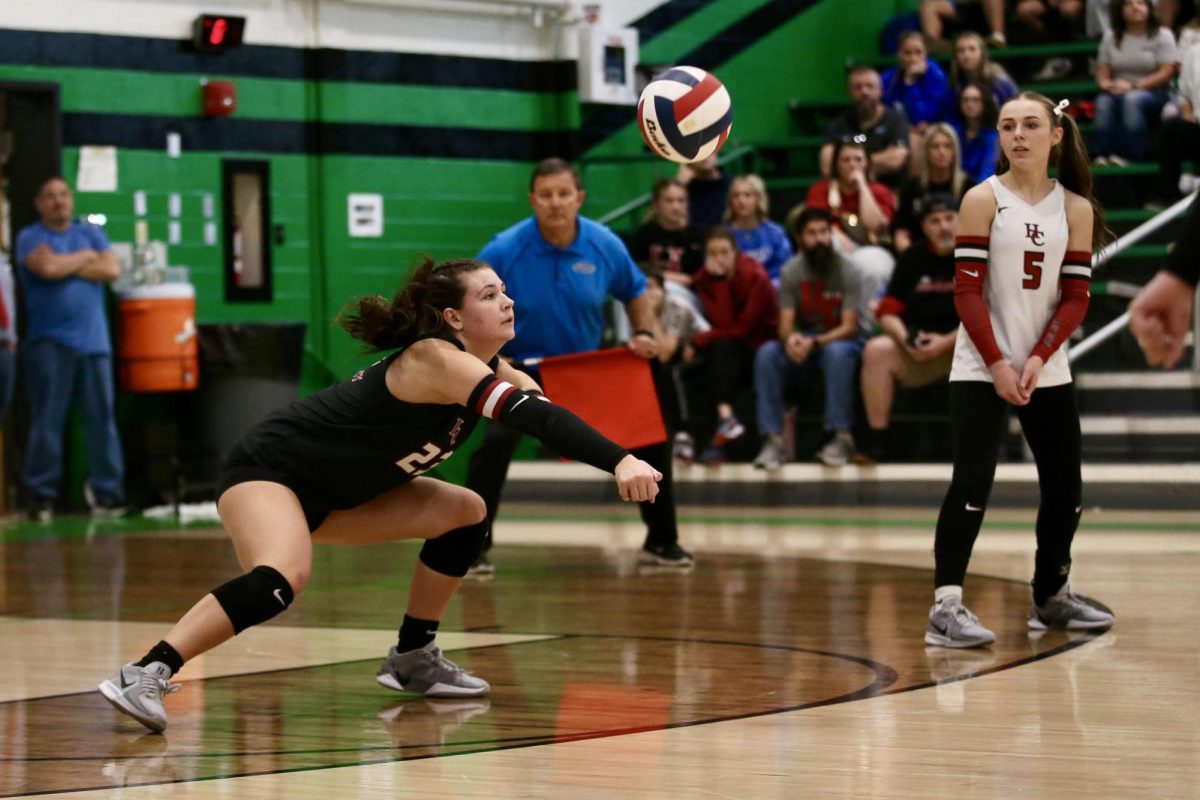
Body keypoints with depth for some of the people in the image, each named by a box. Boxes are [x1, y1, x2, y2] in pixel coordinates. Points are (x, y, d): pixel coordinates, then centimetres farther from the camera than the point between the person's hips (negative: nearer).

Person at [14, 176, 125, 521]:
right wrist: (86, 257, 1)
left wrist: (65, 267, -4)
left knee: (102, 418, 0)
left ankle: (107, 493, 3)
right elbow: (47, 267, -15)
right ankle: (41, 496, 0)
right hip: (49, 342, -3)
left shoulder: (90, 233, 15)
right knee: (46, 422, -5)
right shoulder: (30, 238, 4)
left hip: (93, 341, 3)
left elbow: (112, 270, 0)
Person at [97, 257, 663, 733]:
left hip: (332, 492, 10)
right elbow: (532, 416, -37)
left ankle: (413, 659, 16)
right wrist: (619, 462, -45)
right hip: (266, 470, -10)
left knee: (465, 512, 9)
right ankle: (144, 675, -38)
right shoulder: (436, 359, -25)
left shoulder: (489, 367, 3)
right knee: (283, 579, -38)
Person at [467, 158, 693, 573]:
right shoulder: (504, 251, -18)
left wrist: (645, 333, -9)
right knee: (495, 441, -27)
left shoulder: (606, 246, -10)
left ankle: (661, 542, 18)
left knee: (651, 437, -1)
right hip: (522, 368, -3)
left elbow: (637, 293, 9)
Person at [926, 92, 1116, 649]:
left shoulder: (1075, 209, 5)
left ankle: (1052, 597, 27)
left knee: (1065, 487, 9)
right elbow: (966, 292, -8)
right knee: (972, 482, -14)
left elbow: (1075, 299, 2)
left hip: (1046, 369, 4)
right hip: (980, 368, -4)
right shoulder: (984, 200, -4)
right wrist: (997, 364, -16)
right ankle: (946, 607, -15)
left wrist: (1037, 359, -11)